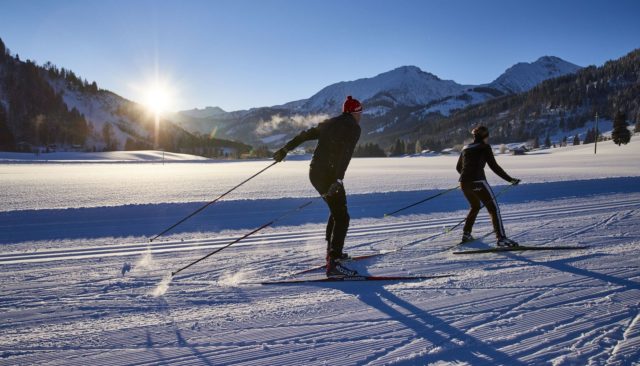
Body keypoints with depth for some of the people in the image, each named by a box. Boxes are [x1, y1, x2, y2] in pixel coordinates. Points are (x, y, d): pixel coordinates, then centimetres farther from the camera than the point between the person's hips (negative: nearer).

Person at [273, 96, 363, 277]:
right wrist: (338, 179, -29)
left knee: (337, 210, 23)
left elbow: (304, 135, 22)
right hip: (329, 175, -9)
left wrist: (285, 149, 31)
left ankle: (332, 252, 31)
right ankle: (333, 263, -17)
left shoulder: (329, 123, 18)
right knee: (342, 217, -8)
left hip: (315, 172, 9)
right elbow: (345, 154, -20)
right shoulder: (353, 128, -5)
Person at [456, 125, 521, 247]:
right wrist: (510, 179, 0)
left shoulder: (465, 148, 18)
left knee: (475, 207, 27)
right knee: (494, 208, -2)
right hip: (478, 182, -7)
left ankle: (466, 234, 26)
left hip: (464, 183, 7)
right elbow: (494, 166, -5)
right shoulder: (485, 147, 0)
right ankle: (501, 238, -11)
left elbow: (458, 168, 25)